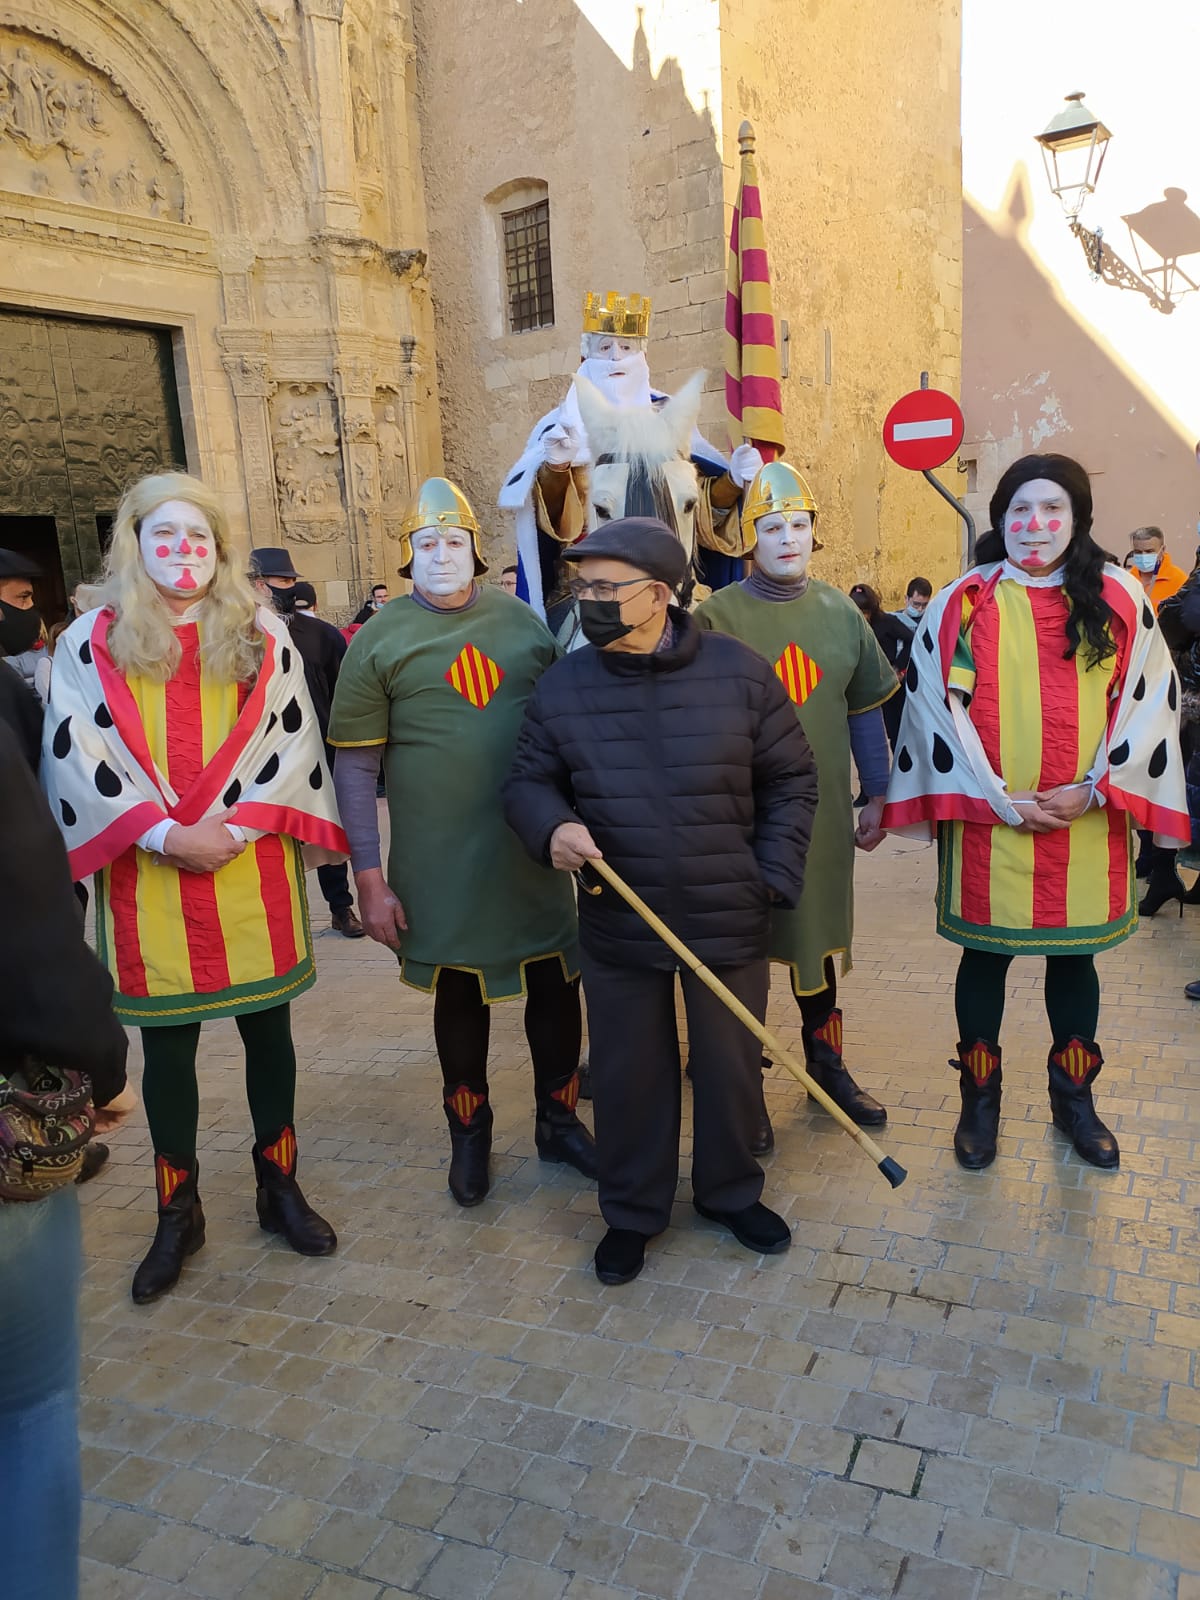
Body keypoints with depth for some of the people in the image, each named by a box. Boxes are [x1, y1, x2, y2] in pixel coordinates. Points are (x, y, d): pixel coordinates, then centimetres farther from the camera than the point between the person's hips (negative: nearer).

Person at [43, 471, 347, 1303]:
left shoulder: (262, 635, 5)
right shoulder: (90, 643, 3)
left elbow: (293, 740, 0)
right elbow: (76, 757, -3)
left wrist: (237, 828, -12)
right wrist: (163, 833, -13)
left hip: (254, 874, 1)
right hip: (150, 880, 0)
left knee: (268, 1029, 10)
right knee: (166, 1047, 9)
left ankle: (279, 1186, 28)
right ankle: (178, 1214, 25)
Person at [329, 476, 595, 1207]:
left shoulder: (523, 620, 4)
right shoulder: (379, 640, -4)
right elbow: (356, 766, -5)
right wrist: (370, 878, -9)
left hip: (534, 850, 3)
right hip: (441, 861, -2)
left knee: (556, 981, 11)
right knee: (459, 992, 12)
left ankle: (559, 1119, 33)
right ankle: (471, 1132, 35)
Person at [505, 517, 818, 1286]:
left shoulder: (741, 673, -6)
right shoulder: (561, 686, -3)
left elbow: (792, 780, 1)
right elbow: (528, 782, 6)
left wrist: (774, 875, -6)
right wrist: (552, 826, -16)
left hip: (728, 922, 0)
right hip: (617, 926, 1)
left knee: (731, 1066, 15)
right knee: (628, 1074, 13)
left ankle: (731, 1192, 40)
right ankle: (632, 1211, 35)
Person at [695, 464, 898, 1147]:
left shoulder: (841, 612, 5)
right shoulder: (717, 617, -8)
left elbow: (865, 712, 11)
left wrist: (877, 797, 11)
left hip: (824, 812, 4)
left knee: (818, 935, 18)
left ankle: (827, 1064, 35)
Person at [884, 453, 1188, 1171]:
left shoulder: (1119, 600, 3)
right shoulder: (964, 603, -2)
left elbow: (1152, 701, 2)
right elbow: (936, 706, -5)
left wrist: (1095, 788, -9)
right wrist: (997, 799, -10)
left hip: (1087, 822, 2)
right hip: (988, 822, -1)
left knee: (1076, 956, 14)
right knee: (985, 954, 9)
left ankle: (1074, 1097, 33)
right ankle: (980, 1100, 26)